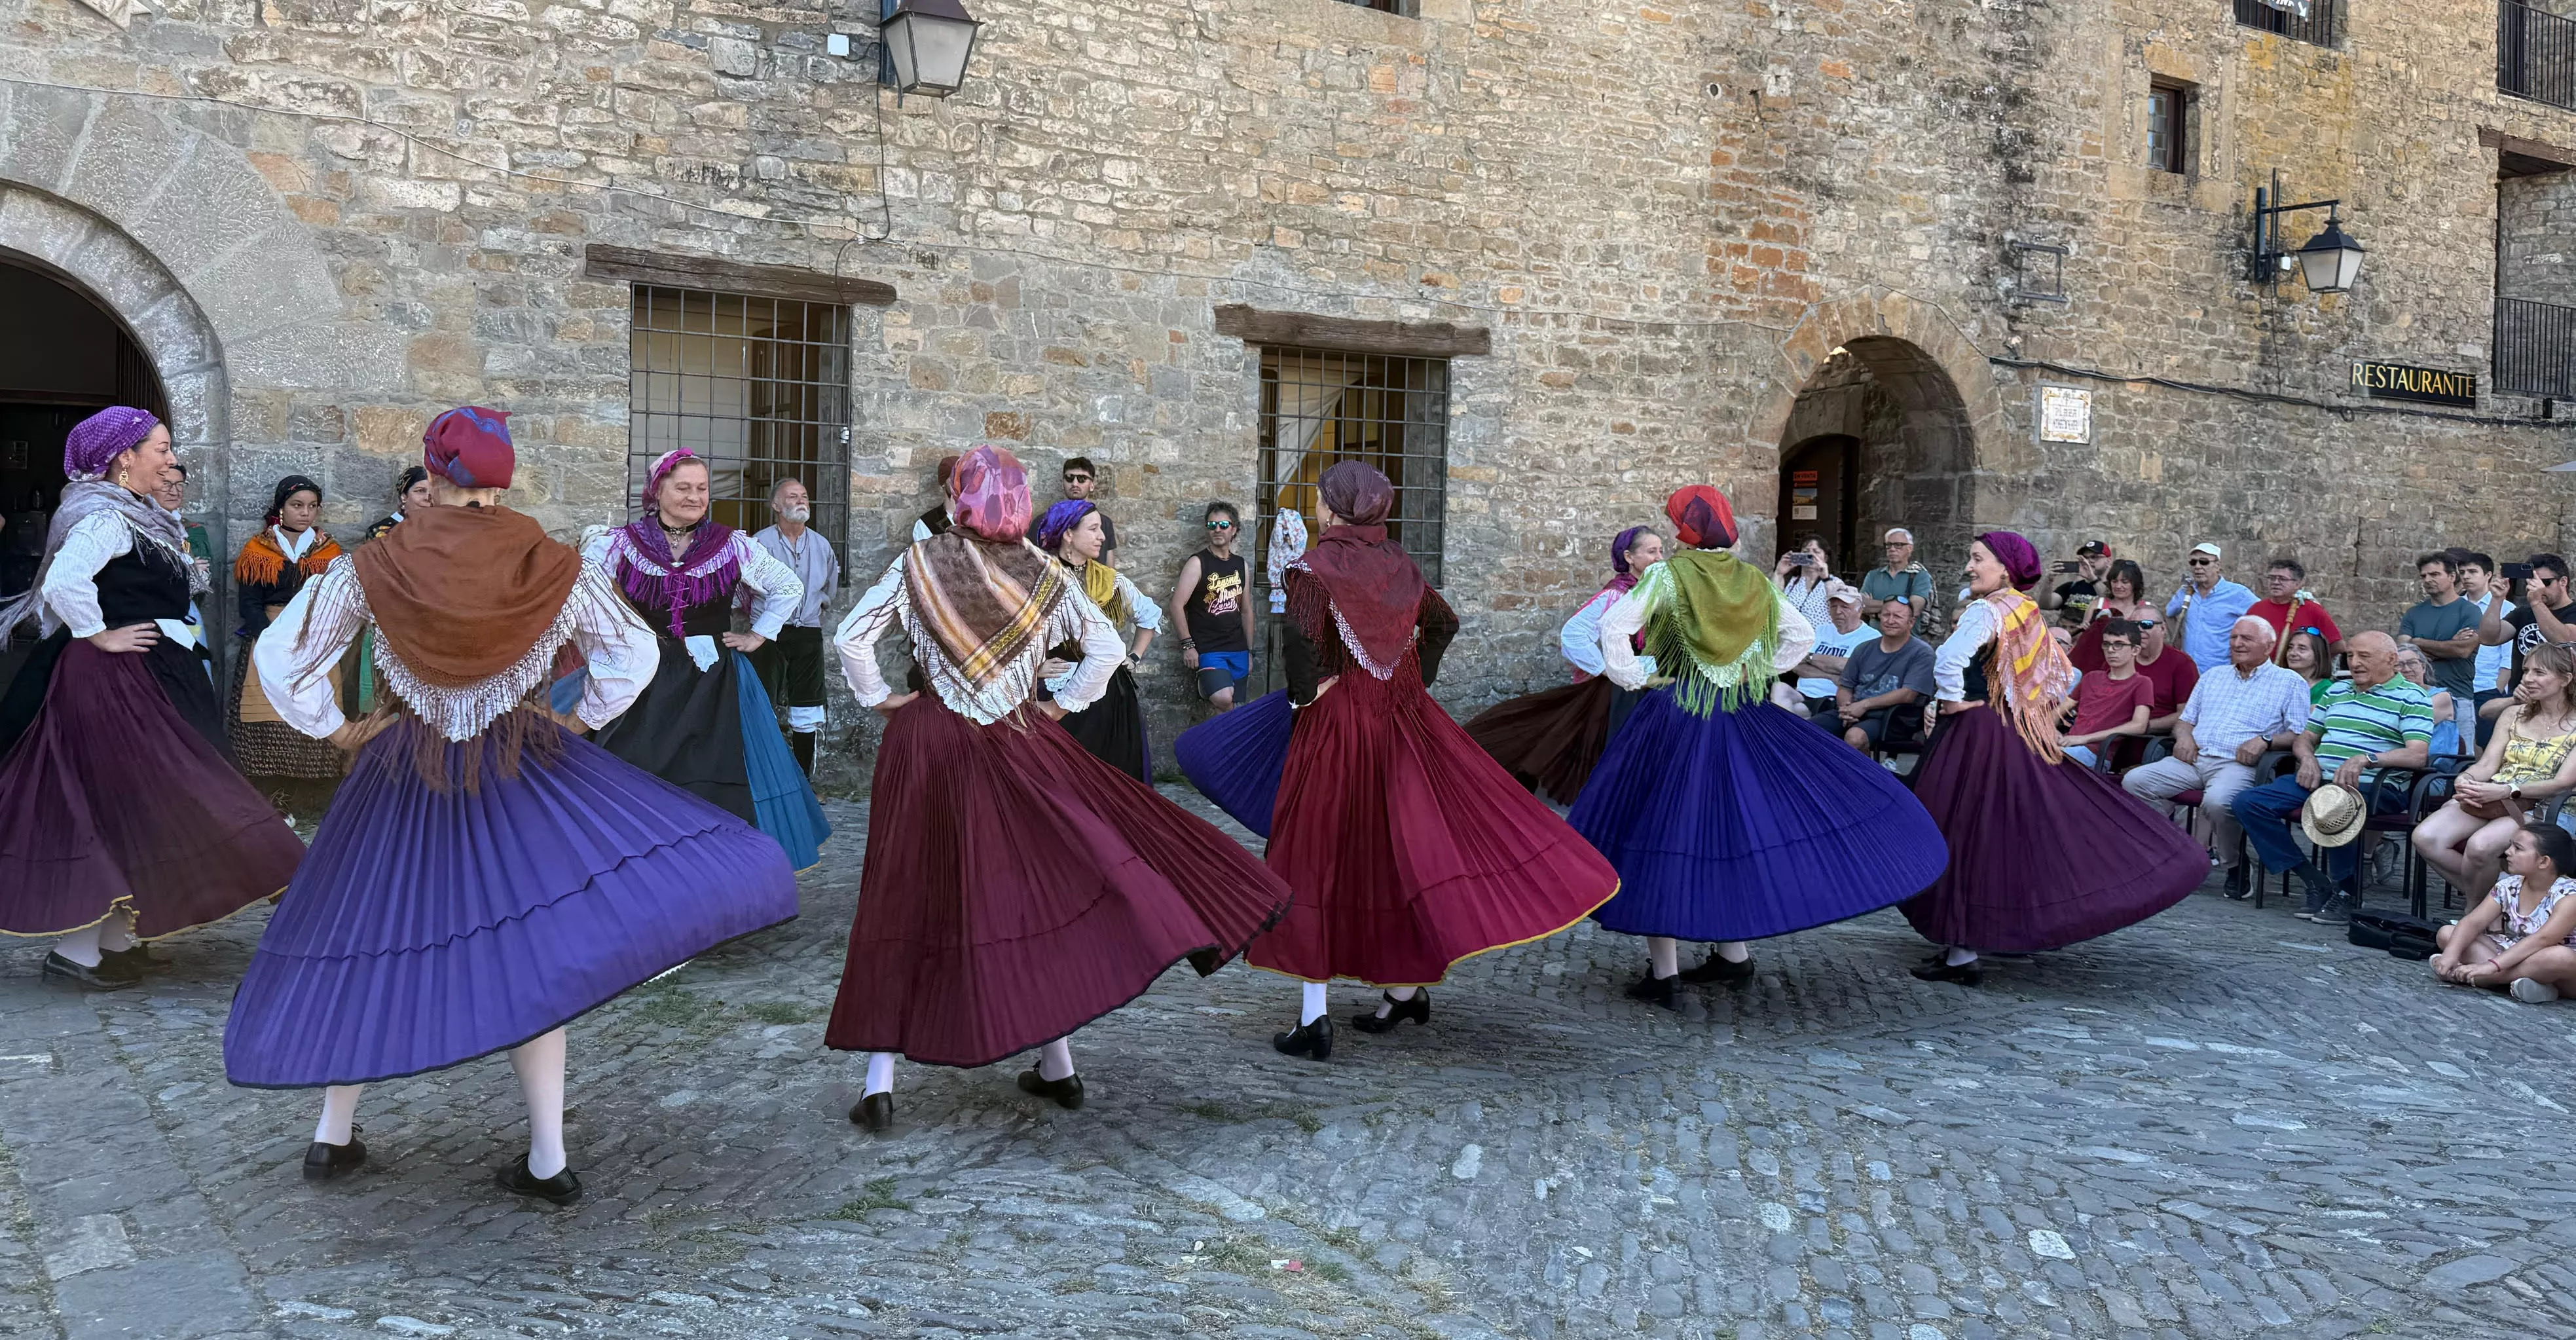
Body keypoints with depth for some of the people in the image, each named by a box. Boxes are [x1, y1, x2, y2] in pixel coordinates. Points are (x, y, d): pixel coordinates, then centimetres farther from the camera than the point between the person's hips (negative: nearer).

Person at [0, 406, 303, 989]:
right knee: (118, 803, -6)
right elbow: (63, 583, -30)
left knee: (134, 804, 15)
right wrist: (100, 636, -20)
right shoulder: (106, 517, -16)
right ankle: (76, 948, 1)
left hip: (147, 677, 11)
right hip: (114, 678, -11)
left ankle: (116, 936, 24)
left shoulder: (133, 514, 15)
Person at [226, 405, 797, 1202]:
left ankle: (333, 1137, 29)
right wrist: (581, 721, 7)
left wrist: (335, 731, 8)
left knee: (369, 943, 17)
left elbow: (280, 655, -3)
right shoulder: (554, 570, -9)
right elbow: (635, 649, 0)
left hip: (402, 779, 1)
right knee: (531, 950, 7)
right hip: (520, 773, -1)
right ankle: (547, 1160, 6)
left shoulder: (373, 569, -9)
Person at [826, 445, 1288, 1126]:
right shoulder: (1045, 576, -1)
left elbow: (850, 638, -8)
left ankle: (880, 1085, 7)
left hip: (929, 747, -1)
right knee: (1043, 886, 12)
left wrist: (880, 697, 5)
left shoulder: (918, 566, -6)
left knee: (909, 905, 5)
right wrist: (1061, 705, 7)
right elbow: (1109, 648, 0)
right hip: (1020, 748, 1)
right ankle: (1056, 1064, 16)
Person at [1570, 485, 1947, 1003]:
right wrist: (1758, 670, 13)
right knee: (1730, 829, 16)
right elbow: (1802, 635, 14)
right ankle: (1733, 955, 20)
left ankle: (1663, 974, 4)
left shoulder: (1667, 575, -8)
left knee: (1664, 832, 2)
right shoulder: (1755, 582, 6)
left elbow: (1614, 625, -17)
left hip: (1676, 721, -5)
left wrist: (1631, 676, -6)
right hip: (1741, 721, 5)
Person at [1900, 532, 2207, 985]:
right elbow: (2063, 673, 22)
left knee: (1966, 834, -5)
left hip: (1976, 731, -9)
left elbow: (1949, 659, -32)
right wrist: (2045, 713, 20)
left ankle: (1962, 952, -3)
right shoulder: (2030, 613, 12)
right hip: (2020, 738, 9)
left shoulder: (1985, 610, -14)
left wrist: (1953, 702, -18)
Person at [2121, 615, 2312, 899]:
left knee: (2217, 800, -39)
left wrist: (2265, 741, -15)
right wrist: (2184, 736, 4)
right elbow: (2185, 719, 28)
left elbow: (2302, 735, 2)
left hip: (2240, 764, -5)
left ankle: (2237, 870, -16)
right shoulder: (2213, 677, 28)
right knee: (2134, 781, -19)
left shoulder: (2289, 682, 12)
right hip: (2194, 759, 6)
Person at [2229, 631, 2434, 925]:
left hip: (2373, 786, -7)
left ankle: (2345, 892, -18)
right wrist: (2308, 759, 3)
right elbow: (2304, 738, 27)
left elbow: (2418, 755, -11)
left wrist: (2366, 759, -25)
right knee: (2247, 802, -14)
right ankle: (2316, 882, -14)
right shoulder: (2337, 691, 24)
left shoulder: (2411, 698, 4)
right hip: (2319, 778, 7)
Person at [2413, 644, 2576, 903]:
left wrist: (2506, 790, -25)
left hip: (2537, 811, -5)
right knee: (2426, 838, -25)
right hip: (2489, 802, 5)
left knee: (2480, 845, -37)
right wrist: (2465, 781, -15)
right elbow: (2487, 764, 10)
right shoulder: (2514, 714, 20)